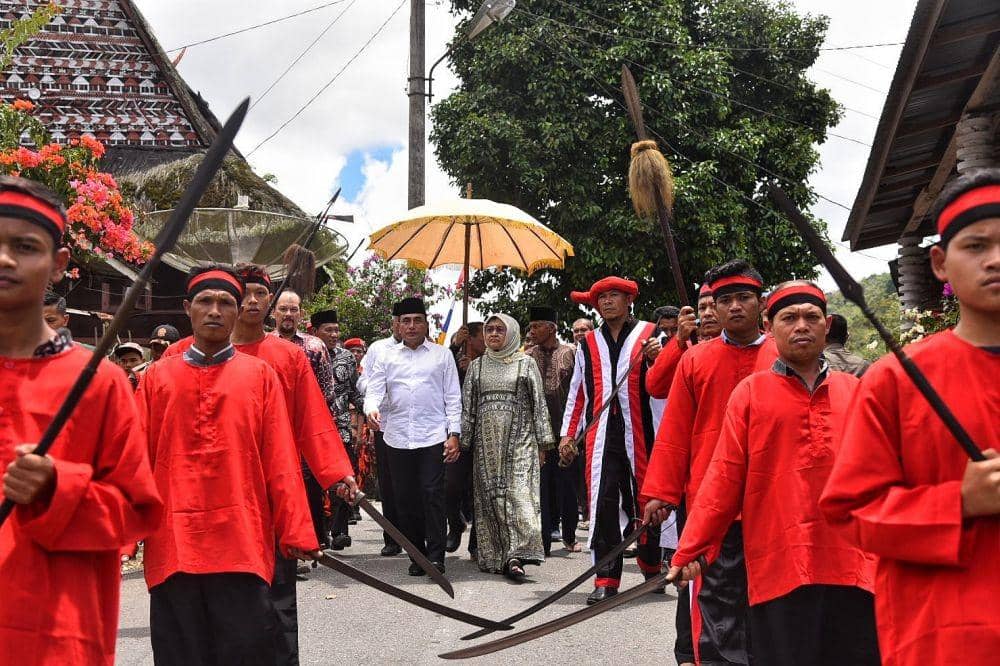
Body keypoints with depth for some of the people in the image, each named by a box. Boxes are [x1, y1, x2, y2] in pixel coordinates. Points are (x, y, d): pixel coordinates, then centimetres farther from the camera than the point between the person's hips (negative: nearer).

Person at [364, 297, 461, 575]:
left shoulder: (442, 355, 9)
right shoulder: (387, 357, 13)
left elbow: (453, 397, 7)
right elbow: (374, 391, 6)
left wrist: (454, 434, -2)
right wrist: (372, 409, -17)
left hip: (433, 436, -2)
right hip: (398, 437, 2)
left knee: (432, 495, -8)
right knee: (405, 499, 6)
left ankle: (436, 555, -1)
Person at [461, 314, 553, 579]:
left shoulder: (526, 363, 6)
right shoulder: (476, 366, 13)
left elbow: (539, 402, 5)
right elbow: (467, 406, 13)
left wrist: (543, 441, 0)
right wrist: (464, 442, 7)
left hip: (519, 438, -3)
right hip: (486, 440, 3)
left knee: (518, 492, -13)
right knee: (489, 496, 2)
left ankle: (515, 555, -17)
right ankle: (492, 554, 8)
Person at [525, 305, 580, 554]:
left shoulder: (570, 353, 1)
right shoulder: (528, 357, 5)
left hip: (566, 429, -1)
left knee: (568, 484, 8)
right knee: (540, 486, 1)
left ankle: (569, 536, 24)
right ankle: (543, 541, 7)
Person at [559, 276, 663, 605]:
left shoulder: (650, 334, 6)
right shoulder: (588, 344, 17)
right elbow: (577, 392, 18)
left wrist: (657, 359, -16)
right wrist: (568, 434, 12)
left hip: (640, 432, -2)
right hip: (601, 435, 2)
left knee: (645, 501, 7)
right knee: (603, 504, -4)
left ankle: (652, 567, 30)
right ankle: (606, 580, 2)